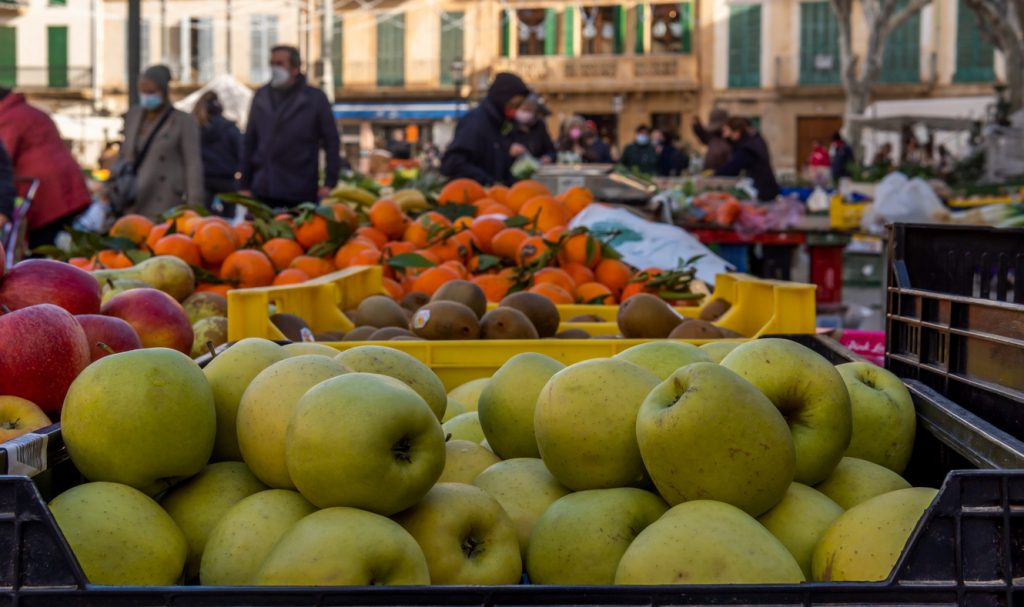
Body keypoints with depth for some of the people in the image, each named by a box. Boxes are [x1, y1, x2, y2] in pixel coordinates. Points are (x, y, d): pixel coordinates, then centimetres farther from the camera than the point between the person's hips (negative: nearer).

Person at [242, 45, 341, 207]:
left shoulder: (315, 98, 2)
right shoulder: (261, 96, 12)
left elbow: (332, 142, 2)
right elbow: (250, 142, 15)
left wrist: (330, 183, -7)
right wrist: (245, 185, 10)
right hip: (262, 193, 3)